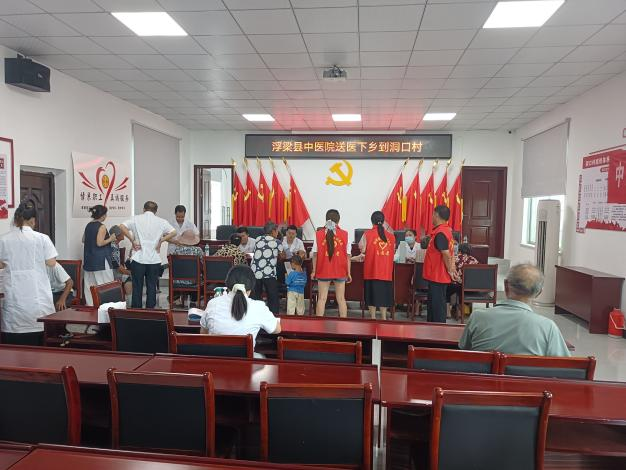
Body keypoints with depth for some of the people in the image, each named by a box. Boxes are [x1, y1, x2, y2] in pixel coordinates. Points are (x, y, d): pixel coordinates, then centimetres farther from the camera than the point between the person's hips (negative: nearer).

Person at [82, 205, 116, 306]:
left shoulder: (88, 225, 10)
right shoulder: (102, 227, -14)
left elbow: (83, 240, 19)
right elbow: (100, 243, -20)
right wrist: (111, 239, -7)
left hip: (89, 259, 8)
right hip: (100, 260, -8)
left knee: (90, 284, 12)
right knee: (105, 285, -4)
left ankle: (90, 304, 18)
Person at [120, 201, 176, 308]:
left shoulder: (136, 219, 3)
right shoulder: (161, 221, 4)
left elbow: (122, 227, -10)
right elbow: (173, 232, -3)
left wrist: (132, 240, -6)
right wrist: (161, 241, 1)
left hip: (138, 258, 0)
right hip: (154, 259, 1)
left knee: (137, 287, 8)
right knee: (152, 287, 9)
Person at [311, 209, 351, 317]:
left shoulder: (319, 234, -2)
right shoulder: (344, 234, -2)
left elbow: (315, 254, -2)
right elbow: (348, 256, -1)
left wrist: (314, 271, 6)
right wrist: (348, 272, 6)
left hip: (323, 271, 0)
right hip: (340, 272, 1)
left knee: (322, 299, 6)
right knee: (341, 299, 10)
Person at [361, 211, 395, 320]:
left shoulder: (367, 234, -8)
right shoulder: (391, 235, 1)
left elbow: (362, 249, -3)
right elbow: (392, 251, 9)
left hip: (371, 270, -2)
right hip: (386, 270, 2)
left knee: (372, 292, 7)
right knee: (384, 293, 12)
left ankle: (373, 318, 12)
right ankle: (384, 318, 16)